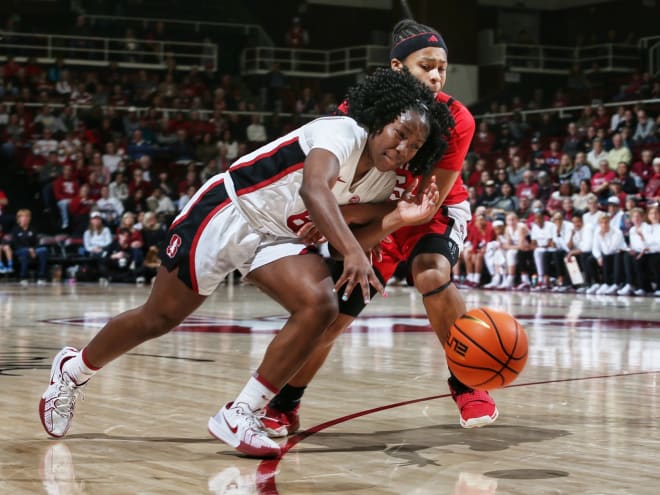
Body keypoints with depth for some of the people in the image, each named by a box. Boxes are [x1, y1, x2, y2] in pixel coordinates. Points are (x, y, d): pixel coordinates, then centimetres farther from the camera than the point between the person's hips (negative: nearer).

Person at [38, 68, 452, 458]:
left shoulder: (383, 181, -1)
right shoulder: (343, 132, -26)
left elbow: (349, 235, 1)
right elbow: (314, 190, -44)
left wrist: (400, 219, -15)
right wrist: (353, 252, -56)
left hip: (277, 236, 7)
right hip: (227, 214, -7)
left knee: (321, 306, -19)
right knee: (159, 317, 5)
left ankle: (240, 416, -10)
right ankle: (73, 368, 33)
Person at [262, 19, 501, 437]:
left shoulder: (457, 120, -25)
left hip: (437, 212, -1)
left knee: (432, 273, -33)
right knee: (330, 314, -4)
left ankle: (469, 387, -14)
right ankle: (284, 407, 17)